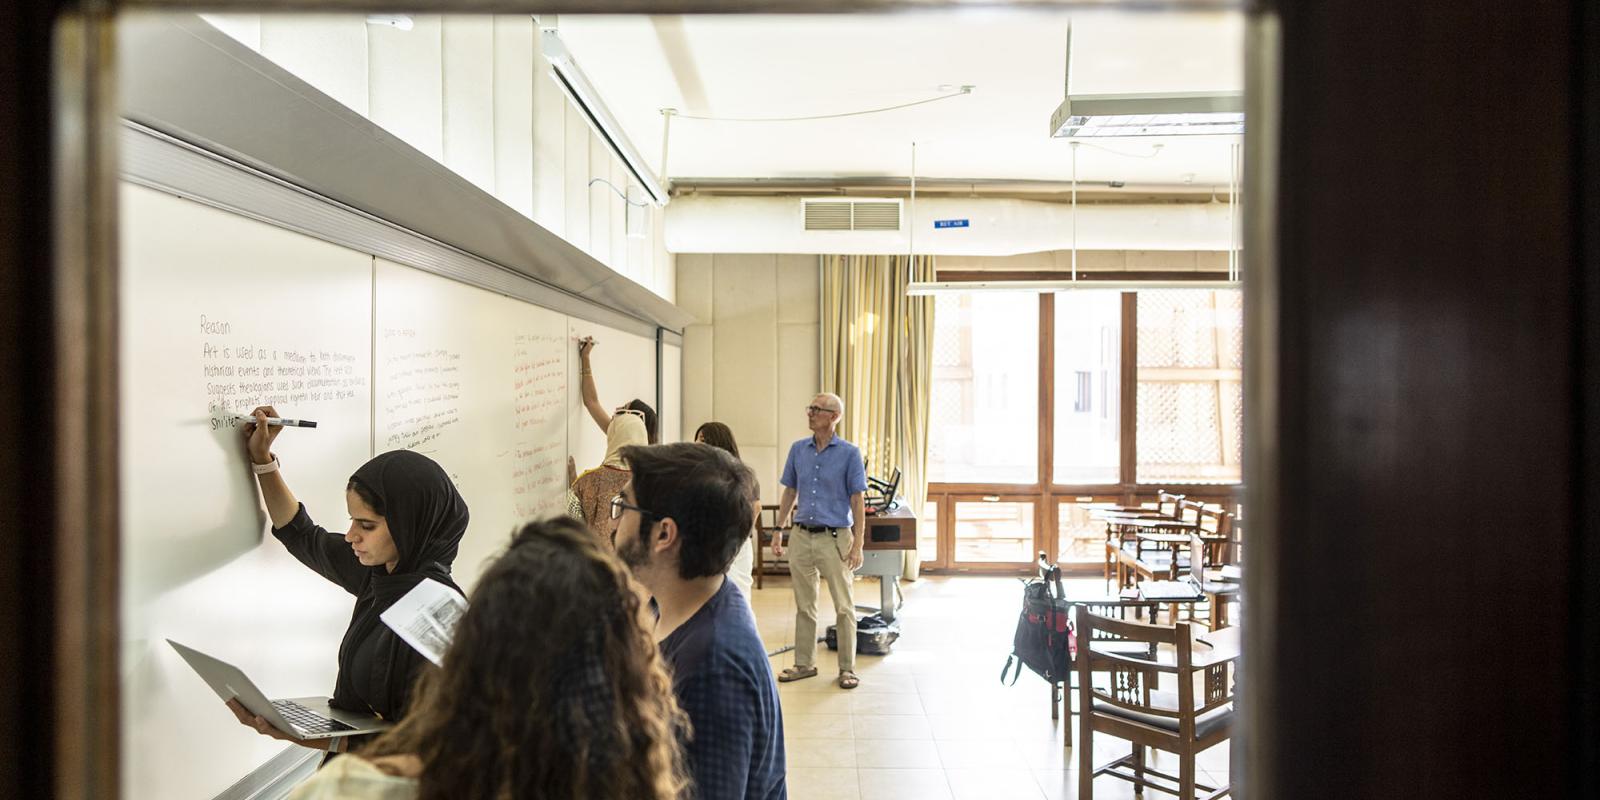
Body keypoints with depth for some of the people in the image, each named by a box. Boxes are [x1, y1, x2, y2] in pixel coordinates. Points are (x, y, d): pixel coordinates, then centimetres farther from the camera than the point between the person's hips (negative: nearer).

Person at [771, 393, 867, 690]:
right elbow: (789, 493, 13)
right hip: (801, 536, 4)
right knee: (804, 606, 12)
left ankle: (847, 668, 13)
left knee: (844, 607, 2)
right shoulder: (798, 449, 7)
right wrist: (778, 531, 9)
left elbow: (858, 500, -6)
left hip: (835, 538, -4)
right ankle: (804, 663, 24)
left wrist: (858, 544, -11)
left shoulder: (849, 453, -5)